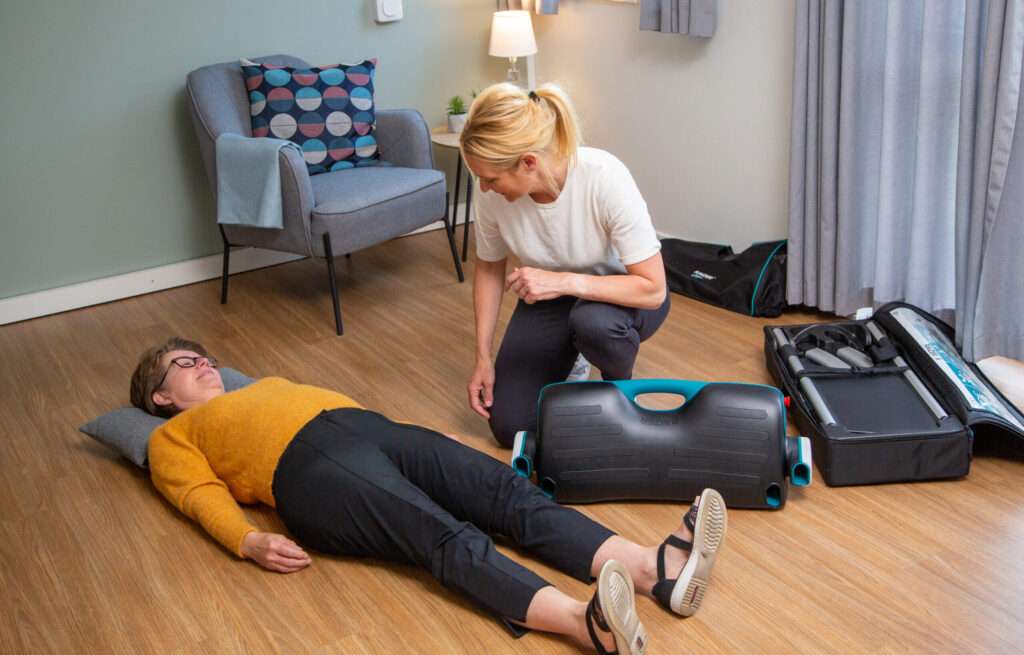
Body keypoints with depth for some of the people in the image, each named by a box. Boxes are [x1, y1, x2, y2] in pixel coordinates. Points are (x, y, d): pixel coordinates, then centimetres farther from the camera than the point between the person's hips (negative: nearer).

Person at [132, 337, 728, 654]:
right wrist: (249, 541, -15)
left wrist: (436, 449, 16)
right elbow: (204, 496, 7)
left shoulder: (269, 383, 39)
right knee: (442, 533, -32)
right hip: (310, 465, -6)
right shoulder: (172, 437, 24)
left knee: (508, 490, -19)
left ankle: (659, 569, -35)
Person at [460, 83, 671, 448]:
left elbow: (653, 289, -30)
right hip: (549, 299, 4)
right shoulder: (492, 194, -22)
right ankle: (569, 358, 23)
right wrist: (483, 357, -6)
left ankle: (621, 387, -4)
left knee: (593, 322, -40)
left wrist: (563, 280, -41)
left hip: (620, 294, -3)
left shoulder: (605, 178, -34)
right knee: (509, 427, -7)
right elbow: (489, 270, -3)